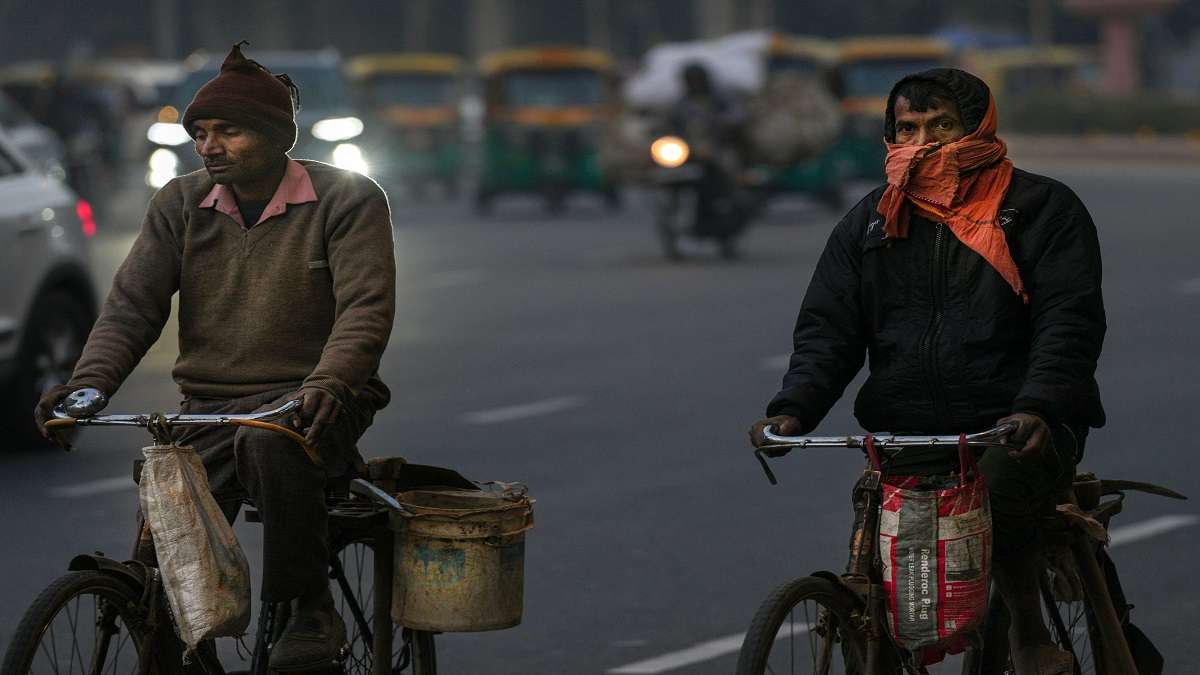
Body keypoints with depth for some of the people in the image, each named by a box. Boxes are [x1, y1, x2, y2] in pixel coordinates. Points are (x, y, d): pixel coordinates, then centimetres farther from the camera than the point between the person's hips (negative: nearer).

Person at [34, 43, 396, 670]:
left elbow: (366, 306, -13)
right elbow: (131, 305, 3)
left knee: (271, 440, -39)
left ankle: (311, 609, -24)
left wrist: (328, 383, -33)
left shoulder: (347, 199, -2)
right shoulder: (180, 206, 10)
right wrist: (87, 382, -16)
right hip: (209, 412, 4)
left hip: (308, 401, -4)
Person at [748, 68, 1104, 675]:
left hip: (1016, 427, -3)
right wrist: (794, 408, -11)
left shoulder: (1042, 208, 3)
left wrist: (1038, 408, -25)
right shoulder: (869, 224, 15)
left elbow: (1069, 321, -7)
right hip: (906, 437, 4)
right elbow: (828, 327, 9)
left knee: (994, 487, -35)